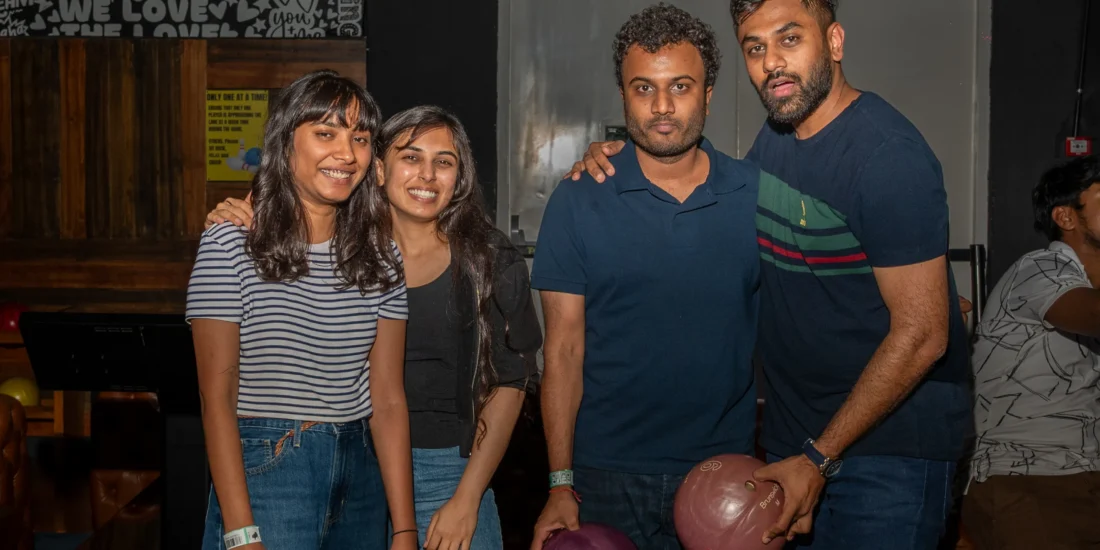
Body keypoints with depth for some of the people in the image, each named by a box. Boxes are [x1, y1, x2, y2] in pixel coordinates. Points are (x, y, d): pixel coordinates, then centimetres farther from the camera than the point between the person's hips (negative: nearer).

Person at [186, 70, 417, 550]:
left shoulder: (381, 257, 4)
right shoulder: (230, 244, -8)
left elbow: (388, 400, 1)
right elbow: (217, 397, -10)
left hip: (361, 472, 4)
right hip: (263, 470, -4)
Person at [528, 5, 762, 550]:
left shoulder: (758, 194, -1)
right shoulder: (577, 203, -4)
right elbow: (564, 350, -5)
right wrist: (560, 485, -8)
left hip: (724, 469, 1)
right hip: (608, 477, -1)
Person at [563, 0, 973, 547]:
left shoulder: (889, 155, -19)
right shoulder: (776, 134, 5)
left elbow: (921, 335, -21)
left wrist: (819, 459, -19)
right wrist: (621, 157, 5)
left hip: (889, 444, -7)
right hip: (795, 438, 7)